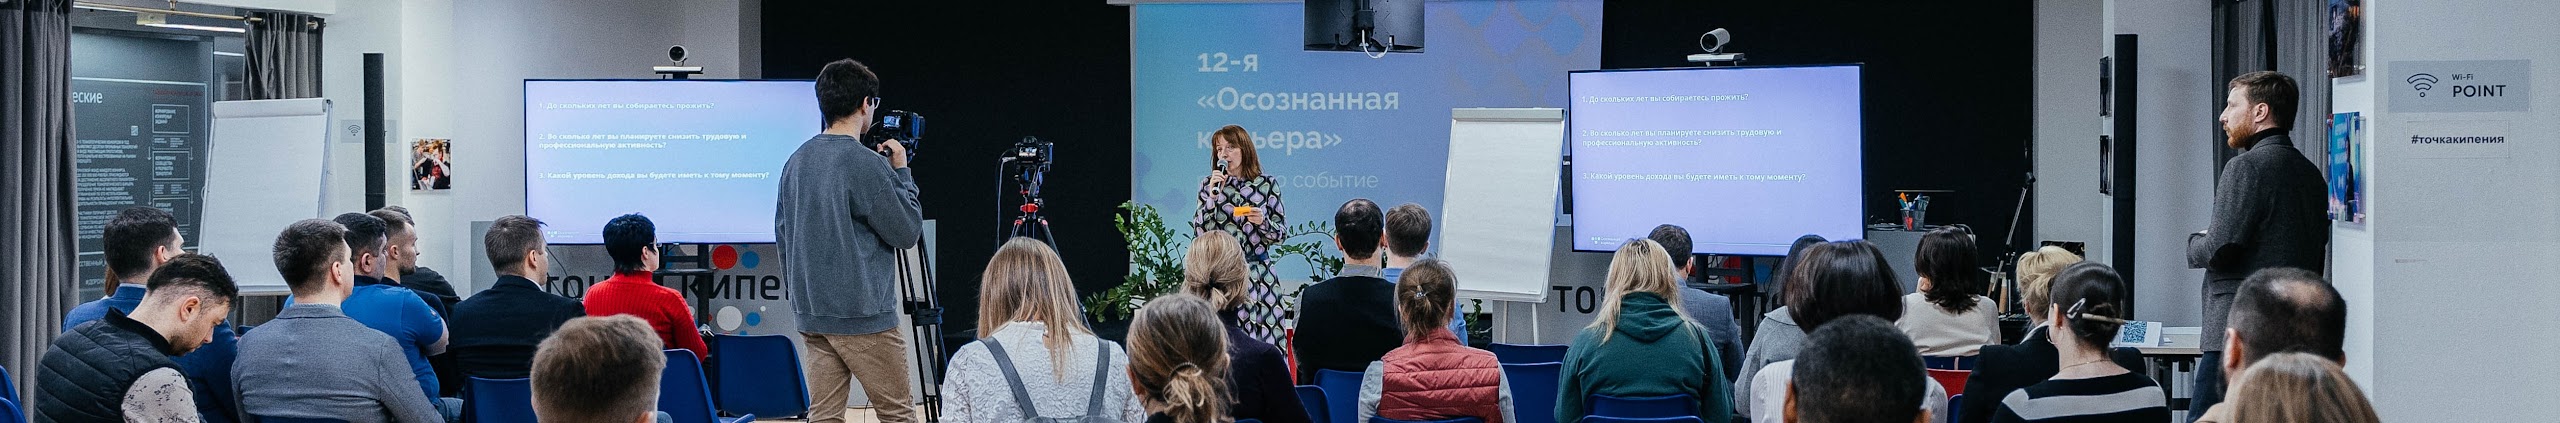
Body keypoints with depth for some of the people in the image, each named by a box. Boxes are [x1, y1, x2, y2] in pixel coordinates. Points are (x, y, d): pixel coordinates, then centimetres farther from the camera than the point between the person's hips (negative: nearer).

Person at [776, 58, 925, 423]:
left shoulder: (796, 161, 9)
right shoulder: (866, 164, -15)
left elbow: (783, 234, 15)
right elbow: (907, 232, -9)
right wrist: (901, 172, 2)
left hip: (811, 314, 7)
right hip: (864, 316, -7)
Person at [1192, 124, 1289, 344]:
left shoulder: (1267, 184, 4)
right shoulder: (1209, 184, 8)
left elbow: (1282, 233, 5)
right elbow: (1199, 231, 0)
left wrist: (1262, 222, -14)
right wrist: (1213, 196, -8)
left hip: (1258, 273, 0)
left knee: (1262, 337, -6)